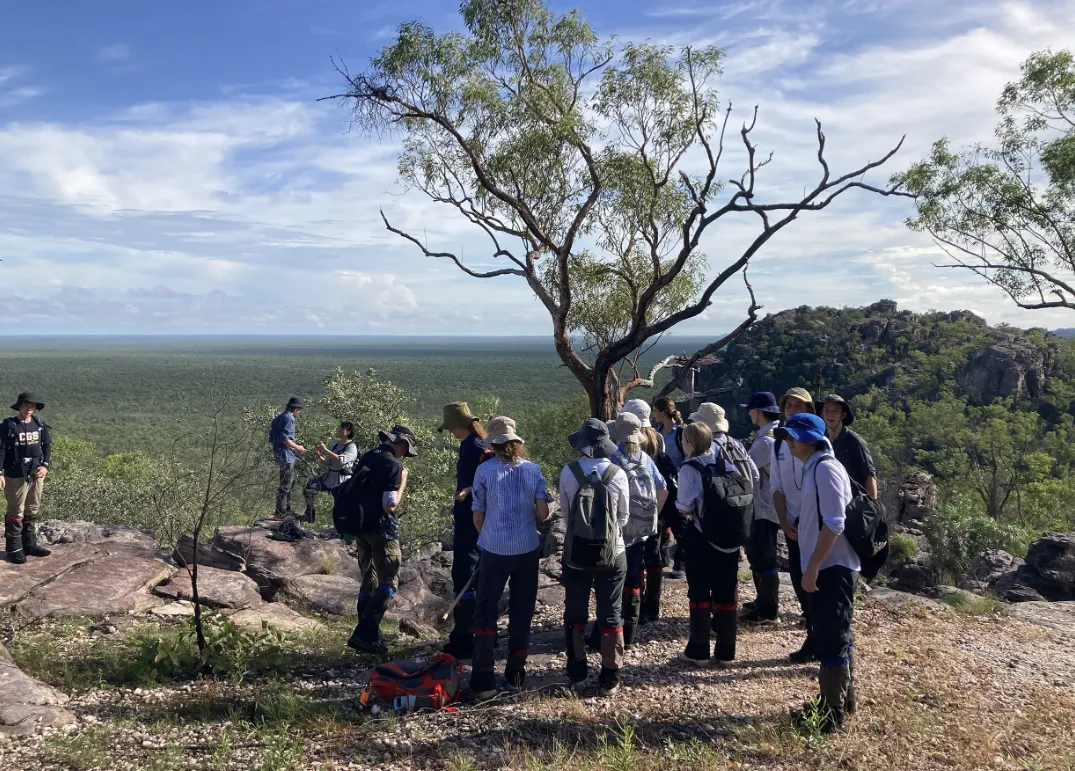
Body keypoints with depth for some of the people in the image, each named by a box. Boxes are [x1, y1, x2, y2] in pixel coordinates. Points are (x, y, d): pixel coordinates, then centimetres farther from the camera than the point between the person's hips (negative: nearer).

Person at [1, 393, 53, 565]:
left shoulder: (39, 424, 5)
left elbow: (47, 445, 11)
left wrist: (45, 465, -2)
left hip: (36, 475, 5)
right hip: (16, 476, -5)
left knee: (32, 512, 13)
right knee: (16, 513, -1)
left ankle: (30, 545, 24)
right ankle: (14, 549, 7)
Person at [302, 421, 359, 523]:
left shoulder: (352, 447, -9)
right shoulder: (335, 445, 13)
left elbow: (341, 460, -25)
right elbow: (327, 462, 15)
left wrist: (325, 450, -24)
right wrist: (319, 455, -5)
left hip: (342, 481, -7)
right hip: (329, 477, 7)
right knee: (310, 485, -10)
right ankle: (310, 516, -5)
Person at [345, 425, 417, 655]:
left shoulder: (367, 457, 10)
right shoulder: (393, 464, -14)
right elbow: (390, 506, -17)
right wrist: (403, 482, -7)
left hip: (360, 527, 8)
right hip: (382, 529, -8)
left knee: (369, 581, 15)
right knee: (388, 582, -2)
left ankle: (368, 636, 19)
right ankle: (364, 634, -12)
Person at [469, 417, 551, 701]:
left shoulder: (485, 470, -6)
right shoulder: (532, 469, -1)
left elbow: (478, 516, -2)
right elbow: (543, 513, -4)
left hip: (495, 549, -2)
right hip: (528, 549, 2)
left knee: (485, 612, 7)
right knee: (521, 613, 15)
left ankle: (484, 681, 4)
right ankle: (515, 674, 23)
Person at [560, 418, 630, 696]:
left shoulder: (568, 472, -11)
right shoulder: (617, 474, -12)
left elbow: (565, 511, 1)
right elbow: (624, 516, -1)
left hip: (575, 553, 1)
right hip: (612, 554, -1)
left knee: (575, 613, 16)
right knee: (610, 615, 10)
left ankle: (577, 672, 26)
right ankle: (610, 677, 15)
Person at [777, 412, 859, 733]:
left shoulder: (825, 468, -17)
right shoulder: (813, 468, 13)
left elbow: (834, 524, -24)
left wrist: (812, 568, -22)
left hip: (832, 568, -10)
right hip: (826, 567, 10)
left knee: (832, 640, -2)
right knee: (834, 637, 20)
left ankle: (832, 715, 7)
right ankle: (841, 700, 34)